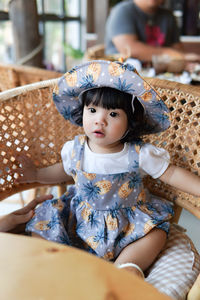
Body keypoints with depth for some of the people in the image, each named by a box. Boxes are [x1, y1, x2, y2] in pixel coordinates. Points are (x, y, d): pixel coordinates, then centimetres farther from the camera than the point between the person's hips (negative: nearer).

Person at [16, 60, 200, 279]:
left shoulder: (138, 154, -18)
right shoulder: (75, 149, -10)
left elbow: (171, 174, -10)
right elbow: (64, 171, 11)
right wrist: (36, 174, 8)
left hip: (127, 222, -1)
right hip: (79, 218, 2)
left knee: (157, 233, -16)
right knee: (42, 227, -11)